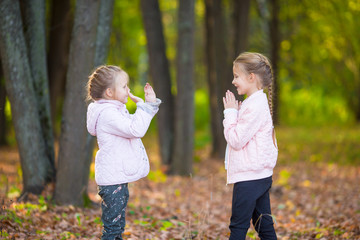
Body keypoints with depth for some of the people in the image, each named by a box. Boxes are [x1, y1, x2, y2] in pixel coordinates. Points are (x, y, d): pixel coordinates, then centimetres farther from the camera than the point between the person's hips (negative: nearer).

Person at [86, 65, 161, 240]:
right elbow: (135, 129, -27)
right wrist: (145, 106, -20)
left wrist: (150, 103, 17)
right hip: (112, 181, -11)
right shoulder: (107, 114, -18)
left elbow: (135, 125, 27)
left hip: (119, 179, 11)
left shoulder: (117, 111, 15)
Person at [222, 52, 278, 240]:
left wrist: (230, 112, -10)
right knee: (264, 225, 13)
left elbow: (236, 140, -19)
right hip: (261, 175, 10)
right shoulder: (257, 102, 14)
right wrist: (233, 112, 7)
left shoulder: (255, 106, -18)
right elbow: (239, 136, 20)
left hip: (249, 176, -10)